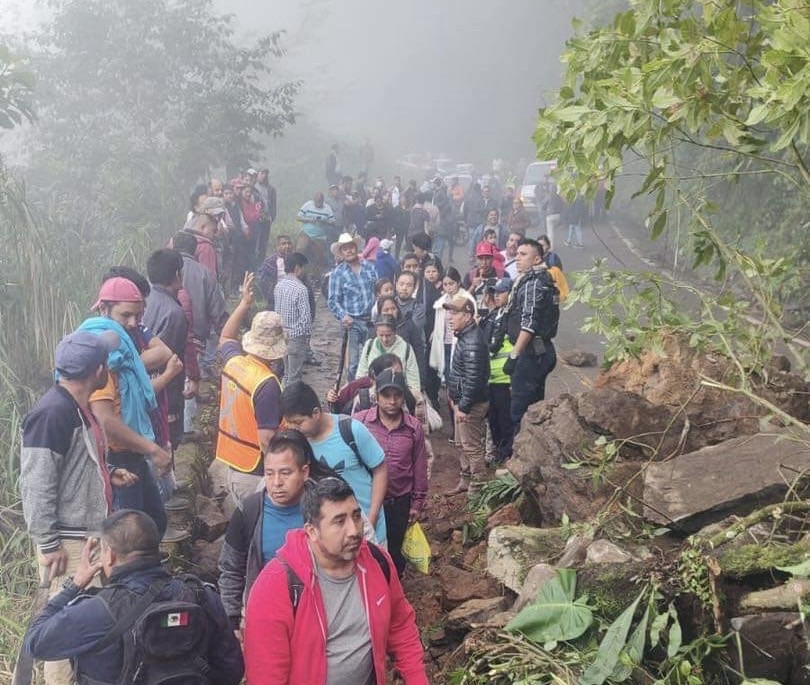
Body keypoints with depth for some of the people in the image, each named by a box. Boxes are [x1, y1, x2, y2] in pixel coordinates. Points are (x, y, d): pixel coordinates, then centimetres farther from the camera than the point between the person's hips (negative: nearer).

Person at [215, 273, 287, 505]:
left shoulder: (233, 362, -1)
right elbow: (267, 440, -25)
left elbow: (225, 337, 24)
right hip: (257, 475, -8)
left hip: (232, 466, 8)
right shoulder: (267, 385, -24)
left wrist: (244, 303, 27)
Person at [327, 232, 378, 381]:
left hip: (372, 320, 3)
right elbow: (333, 300, -2)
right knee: (354, 361, -1)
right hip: (353, 322, -3)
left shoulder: (369, 267, 8)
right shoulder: (338, 273, -1)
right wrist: (343, 316, -17)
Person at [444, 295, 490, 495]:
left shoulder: (473, 342, -24)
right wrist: (454, 395, 19)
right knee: (464, 444, 21)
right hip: (462, 401, 11)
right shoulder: (464, 336, 9)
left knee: (472, 447, 0)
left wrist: (464, 407, -23)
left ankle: (476, 487, 11)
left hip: (471, 403, -11)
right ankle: (465, 482, 34)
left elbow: (473, 379, -26)